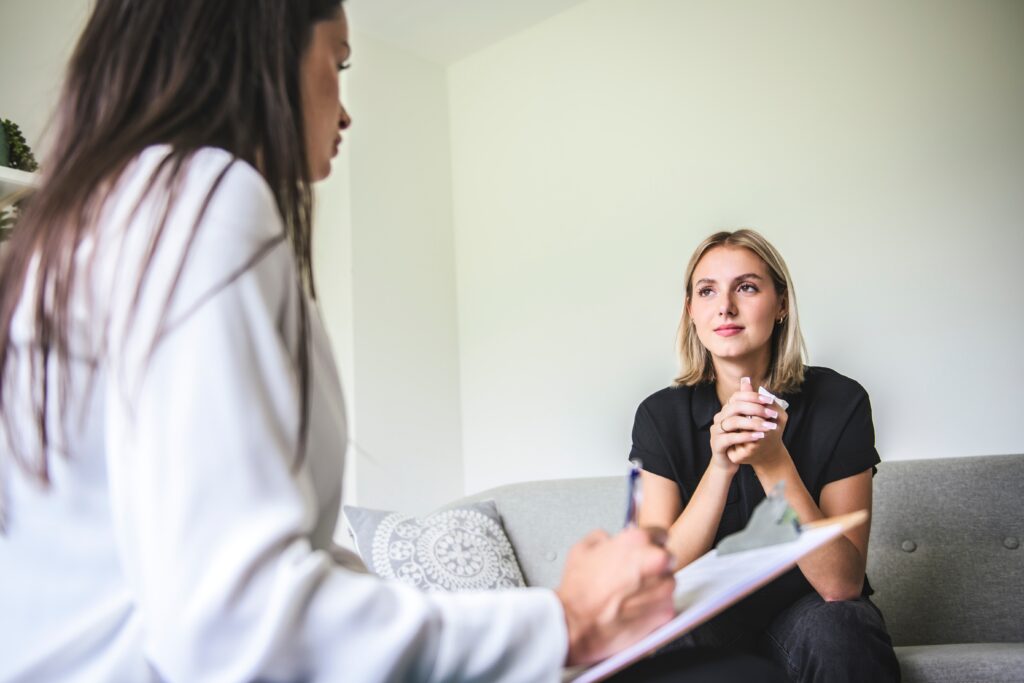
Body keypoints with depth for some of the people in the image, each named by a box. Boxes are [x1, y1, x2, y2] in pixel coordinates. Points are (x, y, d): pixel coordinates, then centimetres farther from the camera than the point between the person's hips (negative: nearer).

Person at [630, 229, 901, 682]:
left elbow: (843, 584, -18)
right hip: (709, 623, 1)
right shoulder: (661, 415, -9)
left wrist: (774, 463, -32)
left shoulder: (840, 402, -13)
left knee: (831, 628, -34)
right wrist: (720, 467, -30)